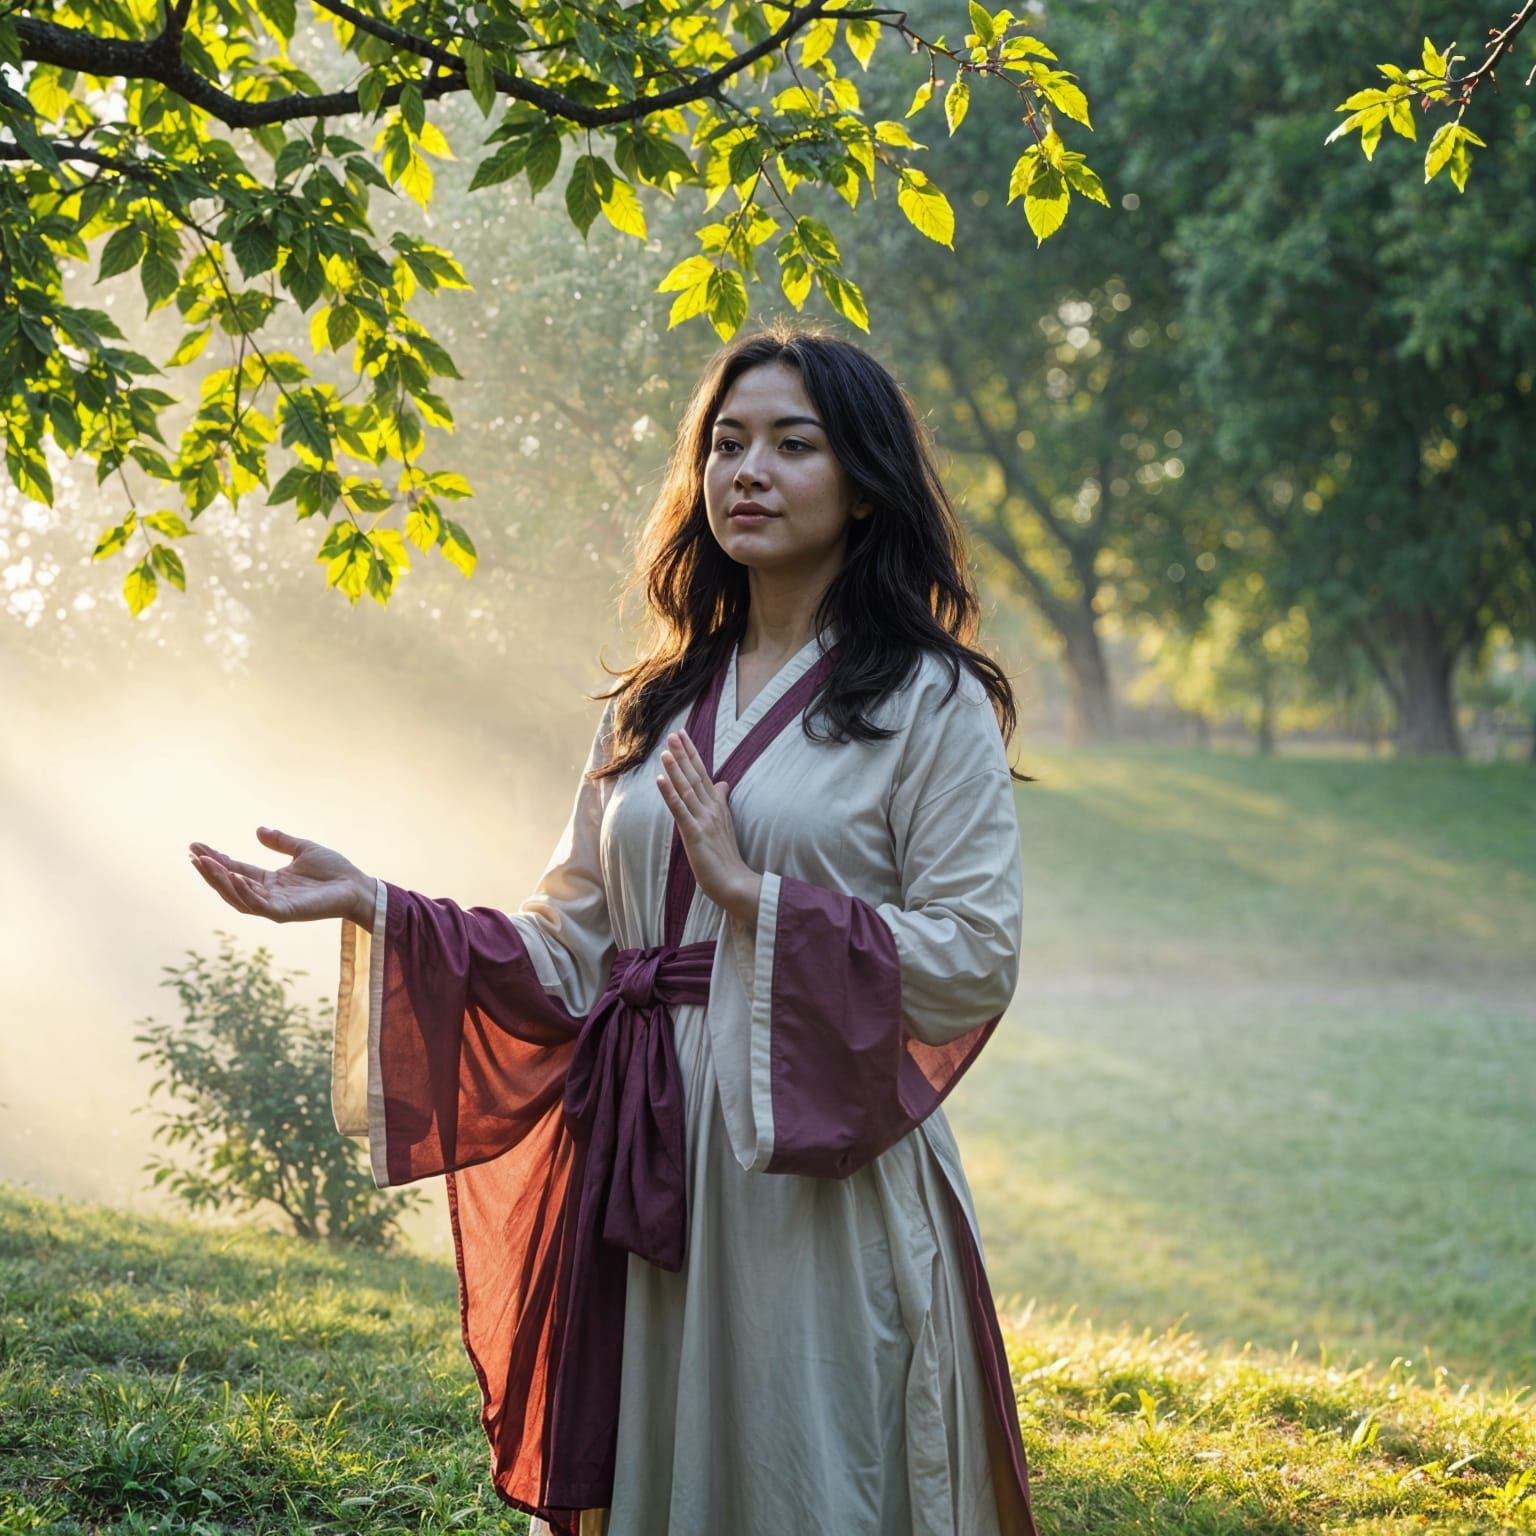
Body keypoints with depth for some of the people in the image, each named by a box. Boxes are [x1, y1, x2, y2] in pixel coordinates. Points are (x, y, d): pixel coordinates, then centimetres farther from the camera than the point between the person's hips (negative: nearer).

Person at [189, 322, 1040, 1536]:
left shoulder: (929, 701, -2)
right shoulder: (652, 710, 14)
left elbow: (977, 961, -10)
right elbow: (569, 951, 10)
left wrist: (756, 896, -15)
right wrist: (370, 907, 0)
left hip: (819, 1175, -5)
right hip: (641, 1173, 5)